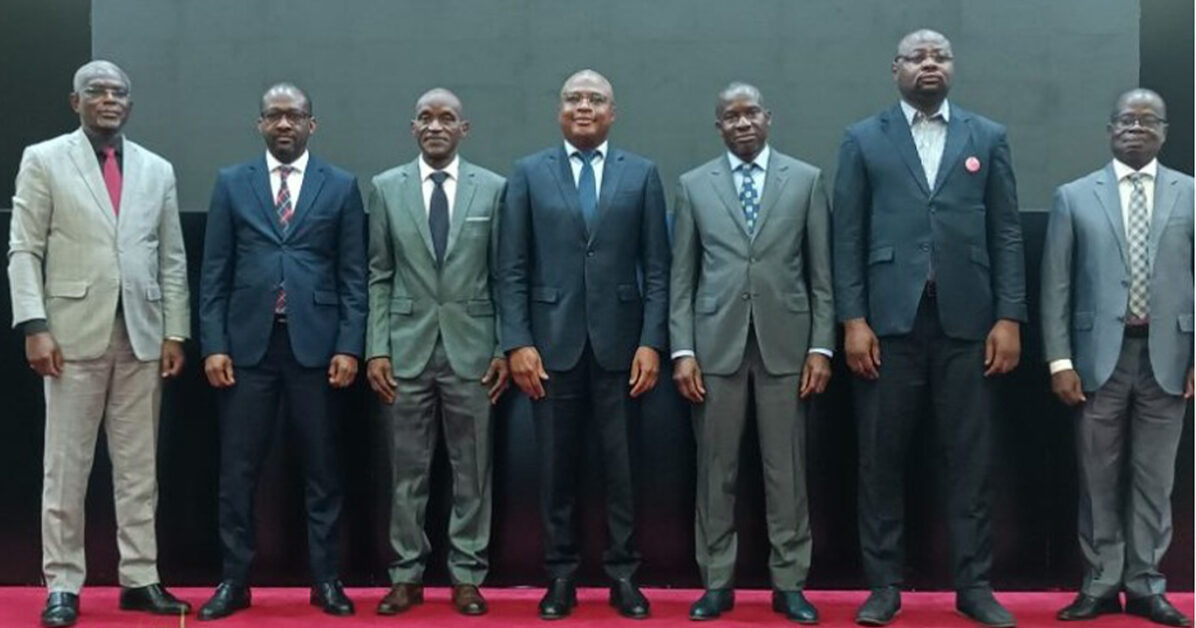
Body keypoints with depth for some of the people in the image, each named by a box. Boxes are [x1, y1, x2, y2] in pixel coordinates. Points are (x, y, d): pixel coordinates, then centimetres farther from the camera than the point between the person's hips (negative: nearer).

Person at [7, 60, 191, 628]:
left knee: (139, 468, 6)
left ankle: (139, 579, 13)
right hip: (74, 335, -3)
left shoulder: (157, 170, 12)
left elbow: (172, 260, 10)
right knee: (66, 467, 2)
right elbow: (24, 251, -2)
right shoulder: (43, 160, 4)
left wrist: (175, 333, 3)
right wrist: (34, 327, -11)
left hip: (141, 337, 3)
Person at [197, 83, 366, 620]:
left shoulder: (341, 186, 6)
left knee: (321, 469, 6)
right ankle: (234, 580, 14)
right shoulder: (232, 183, 8)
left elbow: (353, 276, 3)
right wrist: (213, 344, -2)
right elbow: (214, 273, 6)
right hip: (248, 344, 1)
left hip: (315, 344, -1)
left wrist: (349, 346, -5)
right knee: (238, 470, 4)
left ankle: (325, 579, 15)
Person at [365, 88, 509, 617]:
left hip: (470, 347, 0)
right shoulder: (386, 188, 5)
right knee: (408, 470, 7)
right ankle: (407, 574, 17)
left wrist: (505, 349, -1)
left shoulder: (493, 188, 3)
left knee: (471, 469, 5)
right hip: (407, 347, 1)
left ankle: (467, 575, 16)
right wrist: (376, 349, -1)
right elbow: (378, 277, 5)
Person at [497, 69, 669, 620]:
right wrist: (517, 342, -6)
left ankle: (623, 575, 16)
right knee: (556, 467, 6)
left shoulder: (642, 174, 7)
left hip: (619, 343, 0)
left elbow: (656, 268, 3)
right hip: (553, 343, 0)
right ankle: (561, 574, 17)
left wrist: (652, 342, -5)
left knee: (621, 467, 5)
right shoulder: (528, 173, 6)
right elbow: (512, 269, 2)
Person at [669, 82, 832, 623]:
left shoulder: (806, 179, 6)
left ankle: (788, 583, 13)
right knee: (716, 468, 5)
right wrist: (682, 350, -2)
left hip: (784, 342, 0)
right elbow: (682, 276, 5)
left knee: (786, 468, 4)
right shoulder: (693, 185, 7)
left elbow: (822, 272, 5)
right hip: (716, 344, 0)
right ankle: (717, 582, 15)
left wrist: (821, 346, -2)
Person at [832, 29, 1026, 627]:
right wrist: (852, 320, -6)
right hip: (889, 319, -1)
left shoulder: (988, 137, 10)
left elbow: (1006, 233, 6)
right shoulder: (863, 139, 7)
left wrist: (1009, 317, -2)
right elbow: (848, 236, 2)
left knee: (969, 457, 5)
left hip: (966, 320, 1)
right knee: (881, 456, 4)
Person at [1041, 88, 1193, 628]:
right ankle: (1100, 583, 16)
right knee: (1099, 478, 6)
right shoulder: (1074, 197, 5)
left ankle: (1145, 584, 17)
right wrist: (1060, 361, -4)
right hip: (1100, 355, 0)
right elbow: (1056, 286, 3)